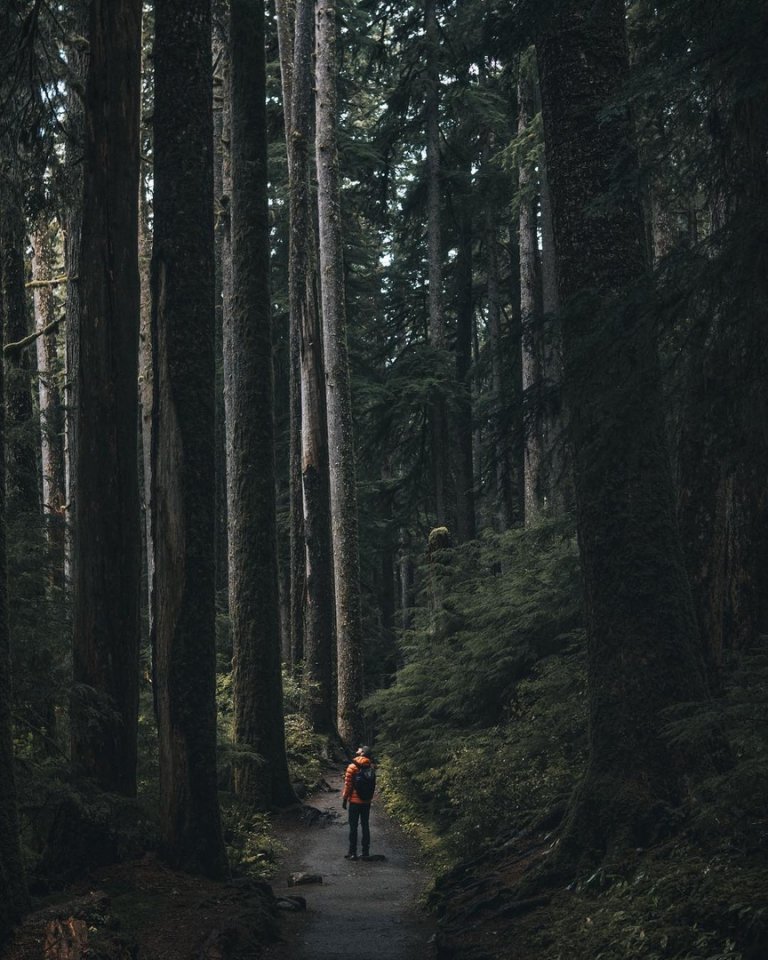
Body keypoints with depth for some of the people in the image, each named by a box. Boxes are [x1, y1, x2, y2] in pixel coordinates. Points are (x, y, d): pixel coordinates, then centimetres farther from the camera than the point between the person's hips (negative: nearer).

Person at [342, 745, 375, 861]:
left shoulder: (352, 767, -11)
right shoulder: (371, 768, 1)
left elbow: (348, 785, -9)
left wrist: (344, 799, -2)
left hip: (355, 801, -4)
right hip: (367, 801, 4)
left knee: (353, 827, 2)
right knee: (365, 826, 9)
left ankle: (353, 853, 3)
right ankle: (366, 853, 10)